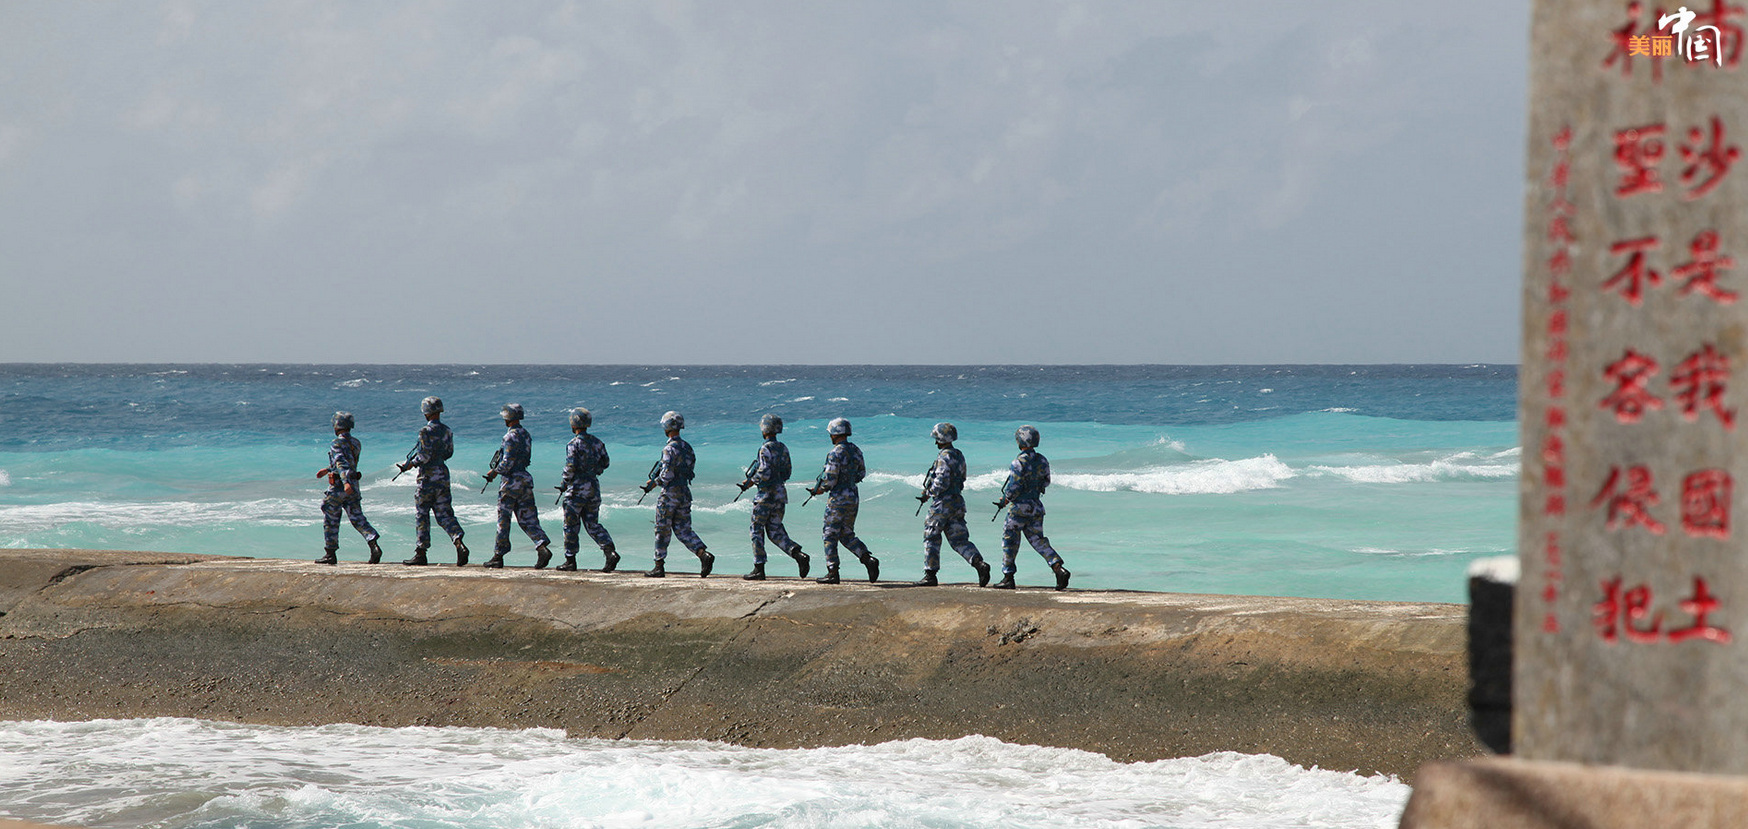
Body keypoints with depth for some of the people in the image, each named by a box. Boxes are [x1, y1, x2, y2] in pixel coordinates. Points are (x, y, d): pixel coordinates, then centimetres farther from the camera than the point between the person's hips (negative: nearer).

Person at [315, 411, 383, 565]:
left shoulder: (338, 443, -12)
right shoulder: (356, 444, 13)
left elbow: (341, 463, -27)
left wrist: (345, 482, -40)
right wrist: (328, 469, 37)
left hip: (338, 487, -7)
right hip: (353, 488, 7)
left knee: (330, 521, 6)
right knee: (358, 519, 3)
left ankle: (330, 554, 11)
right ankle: (374, 546, -16)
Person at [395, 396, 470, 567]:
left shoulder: (426, 431, -14)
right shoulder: (447, 431, 9)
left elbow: (425, 455, -19)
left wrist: (411, 464, -6)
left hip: (428, 476, -7)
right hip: (443, 475, 7)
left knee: (421, 515, 4)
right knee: (445, 514, 5)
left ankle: (421, 554, 7)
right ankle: (459, 544, -15)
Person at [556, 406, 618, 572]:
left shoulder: (574, 444, -14)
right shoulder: (597, 442, 7)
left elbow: (570, 468, -18)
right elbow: (605, 464, 12)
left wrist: (564, 483, -3)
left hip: (577, 490, -6)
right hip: (594, 487, 6)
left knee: (571, 525, 5)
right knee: (593, 524, 10)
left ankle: (570, 560, 10)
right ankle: (610, 552, -7)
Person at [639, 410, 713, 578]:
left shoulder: (670, 448, -15)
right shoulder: (687, 448, 11)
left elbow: (667, 474, -21)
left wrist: (654, 483, -1)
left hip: (670, 493, -7)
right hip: (685, 492, 7)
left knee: (662, 530, 4)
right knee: (683, 530, 8)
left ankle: (659, 566, 9)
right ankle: (704, 554, -12)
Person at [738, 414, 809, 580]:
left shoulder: (765, 449, -14)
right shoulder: (783, 448, 11)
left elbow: (765, 473, -22)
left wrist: (751, 482, -5)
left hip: (766, 494, -7)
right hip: (781, 494, 7)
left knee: (757, 531, 4)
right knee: (775, 532, 10)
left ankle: (759, 569, 4)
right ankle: (799, 555, -11)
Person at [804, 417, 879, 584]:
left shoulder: (835, 453, -16)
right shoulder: (855, 450, 9)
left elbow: (830, 479, -19)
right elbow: (861, 473, 19)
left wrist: (821, 489, -1)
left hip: (838, 497, -8)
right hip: (854, 497, 8)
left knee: (830, 536, 2)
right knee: (847, 535, 15)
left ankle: (832, 573, 3)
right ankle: (868, 559, -4)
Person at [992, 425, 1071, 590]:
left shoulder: (1019, 463, -17)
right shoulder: (1042, 461, 4)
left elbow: (1014, 488, -18)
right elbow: (1046, 482, 15)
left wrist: (1003, 501, -3)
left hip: (1020, 508, -6)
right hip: (1037, 507, 6)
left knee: (1009, 540, 7)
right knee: (1038, 541, 11)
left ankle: (1008, 578, 10)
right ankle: (1059, 569, -7)